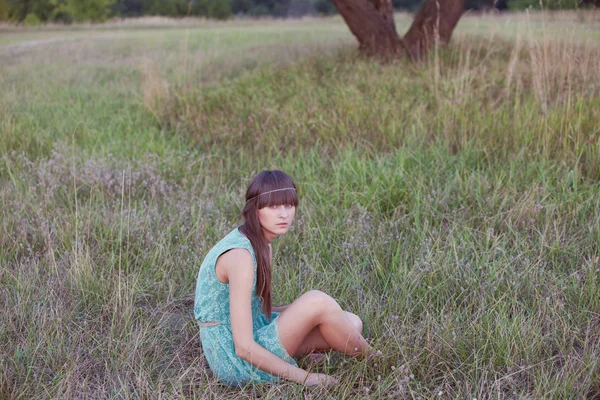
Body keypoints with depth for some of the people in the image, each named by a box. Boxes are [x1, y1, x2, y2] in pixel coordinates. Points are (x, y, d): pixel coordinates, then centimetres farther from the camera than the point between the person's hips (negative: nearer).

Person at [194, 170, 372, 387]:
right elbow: (244, 347, -25)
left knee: (351, 324, 2)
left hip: (252, 337, 9)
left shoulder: (260, 245, 4)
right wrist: (304, 377, -18)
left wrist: (303, 312, 5)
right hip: (237, 362, -9)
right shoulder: (240, 255, -24)